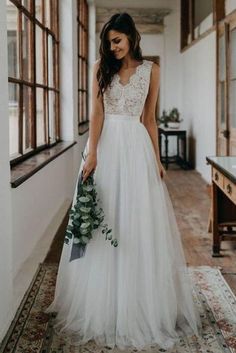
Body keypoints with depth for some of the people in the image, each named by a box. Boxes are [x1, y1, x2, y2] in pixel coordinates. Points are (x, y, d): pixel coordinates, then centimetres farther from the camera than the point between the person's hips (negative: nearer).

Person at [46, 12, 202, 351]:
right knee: (102, 222, 2)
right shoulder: (101, 68, 7)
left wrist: (157, 158, 2)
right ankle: (103, 307, 15)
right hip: (105, 147, 1)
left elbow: (150, 118, 8)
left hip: (136, 148, 0)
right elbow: (97, 113, -2)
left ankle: (143, 307, 15)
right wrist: (91, 153, -13)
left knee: (139, 224, 1)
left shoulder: (150, 70, 7)